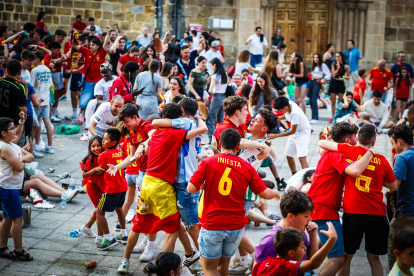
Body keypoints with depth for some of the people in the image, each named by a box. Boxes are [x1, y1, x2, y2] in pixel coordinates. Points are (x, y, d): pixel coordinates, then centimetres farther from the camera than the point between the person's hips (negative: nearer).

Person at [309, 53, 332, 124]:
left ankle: (316, 118, -17)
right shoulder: (313, 65, 15)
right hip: (311, 82, 8)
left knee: (314, 100, -16)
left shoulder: (323, 65, -7)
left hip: (317, 83, -8)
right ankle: (313, 117, 14)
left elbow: (329, 74, -9)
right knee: (311, 100, 6)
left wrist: (324, 79, -23)